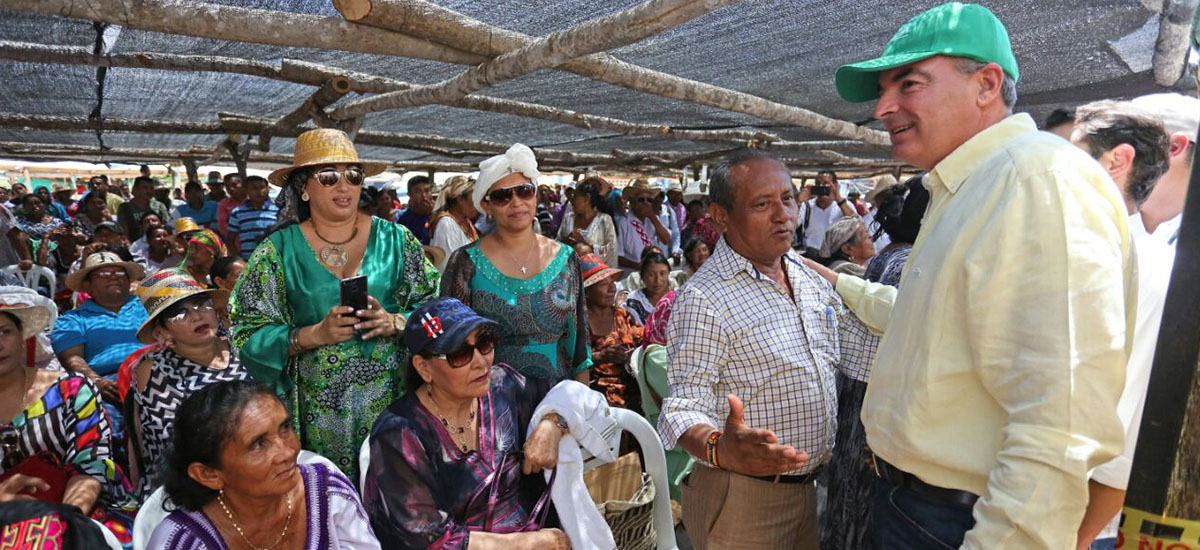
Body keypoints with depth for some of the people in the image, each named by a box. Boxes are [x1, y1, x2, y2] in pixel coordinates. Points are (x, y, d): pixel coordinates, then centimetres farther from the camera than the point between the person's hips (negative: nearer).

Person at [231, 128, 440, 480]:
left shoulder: (395, 240, 4)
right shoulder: (279, 251, 2)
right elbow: (249, 335, 0)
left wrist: (393, 323, -14)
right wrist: (314, 335, -14)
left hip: (390, 399, 1)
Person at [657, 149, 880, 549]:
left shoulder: (811, 279, 6)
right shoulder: (703, 300, -18)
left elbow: (863, 349, 14)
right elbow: (686, 407, -23)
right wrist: (721, 449, -42)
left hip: (808, 489, 7)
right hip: (741, 501, -7)